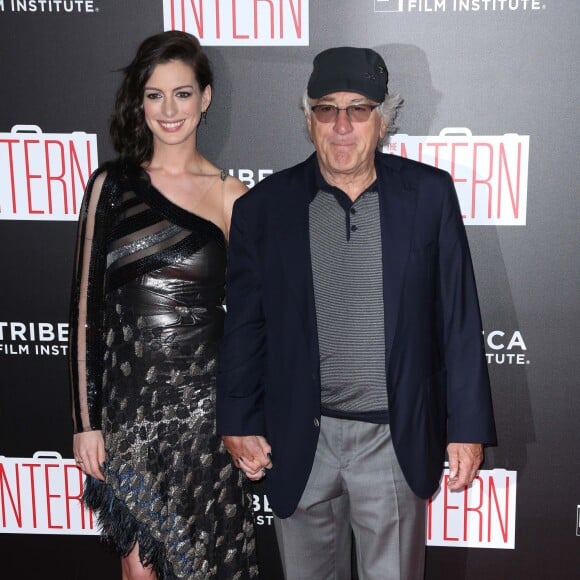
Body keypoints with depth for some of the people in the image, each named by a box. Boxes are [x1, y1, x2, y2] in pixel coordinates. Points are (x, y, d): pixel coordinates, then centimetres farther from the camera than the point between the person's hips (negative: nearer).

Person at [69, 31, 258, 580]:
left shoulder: (229, 194, 1)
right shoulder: (111, 185, 1)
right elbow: (86, 306, 2)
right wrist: (85, 420, -1)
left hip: (202, 405, 0)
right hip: (126, 404, 1)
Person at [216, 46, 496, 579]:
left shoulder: (429, 194, -3)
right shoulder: (264, 207, -2)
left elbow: (459, 318, -1)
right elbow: (244, 326, 3)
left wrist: (469, 427, -2)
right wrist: (239, 423, 2)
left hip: (395, 438, 0)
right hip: (298, 441, 1)